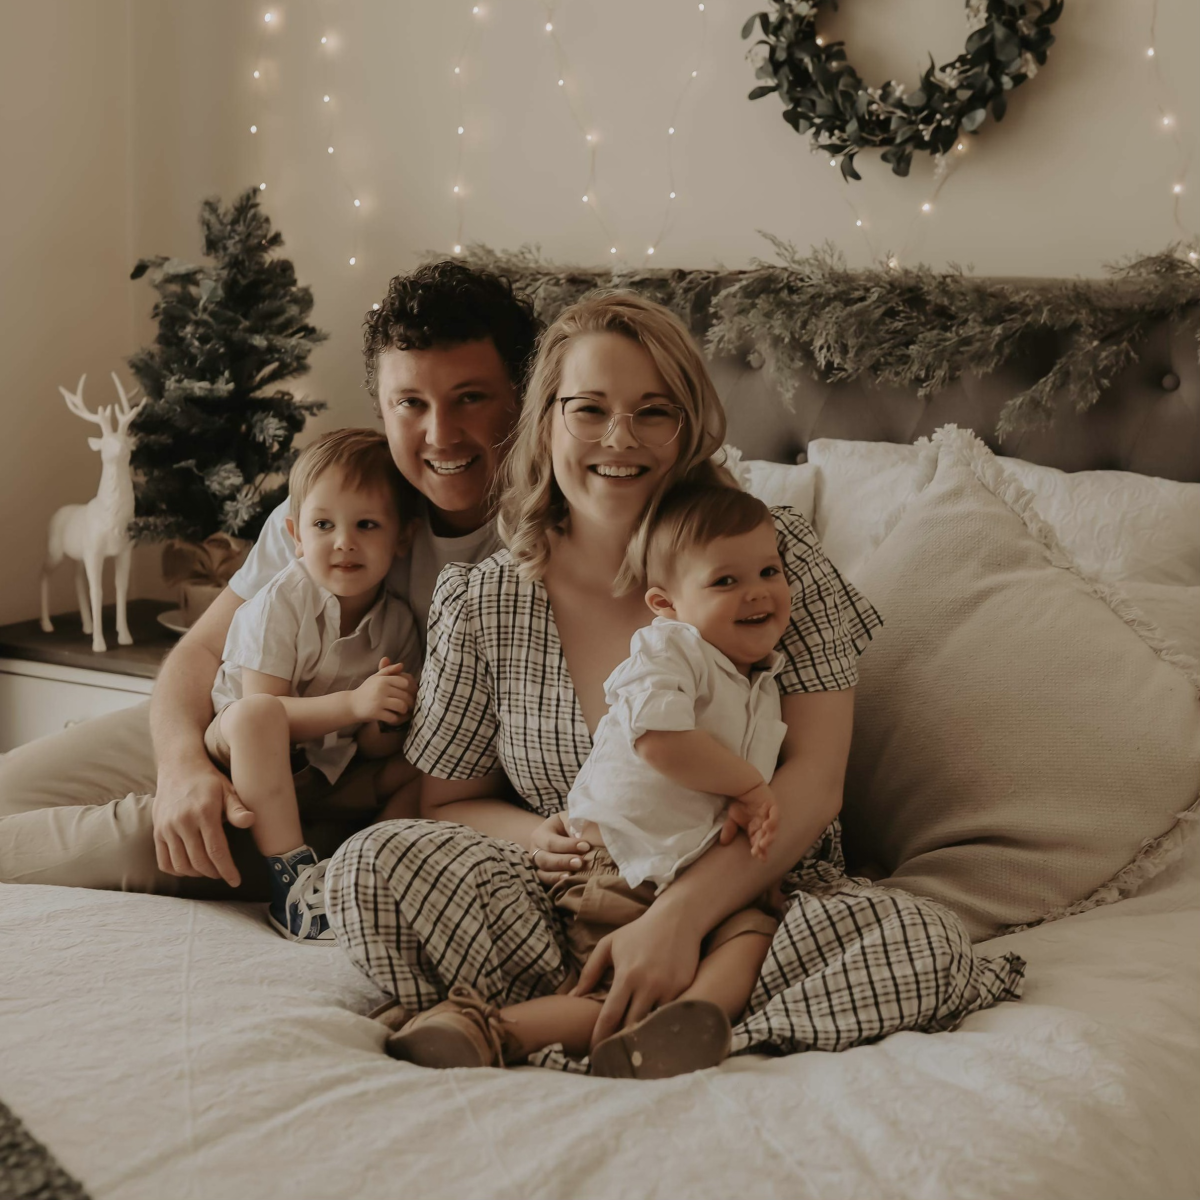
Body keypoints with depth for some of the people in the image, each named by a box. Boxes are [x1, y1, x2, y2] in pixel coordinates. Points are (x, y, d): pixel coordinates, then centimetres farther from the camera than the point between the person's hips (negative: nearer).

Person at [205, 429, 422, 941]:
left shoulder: (397, 621, -5)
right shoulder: (280, 605, -17)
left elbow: (377, 748, -1)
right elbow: (262, 711, -25)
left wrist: (386, 726, -26)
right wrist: (354, 704, -34)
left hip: (329, 775, 5)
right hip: (244, 762, -5)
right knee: (255, 715, -37)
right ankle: (291, 880, -38)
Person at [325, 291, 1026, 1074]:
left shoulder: (775, 554, -3)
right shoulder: (482, 604, 1)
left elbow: (813, 779, -11)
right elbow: (446, 804, 10)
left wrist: (680, 915, -26)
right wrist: (530, 836, -15)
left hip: (755, 900, 0)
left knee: (926, 941, -30)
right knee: (372, 866, -23)